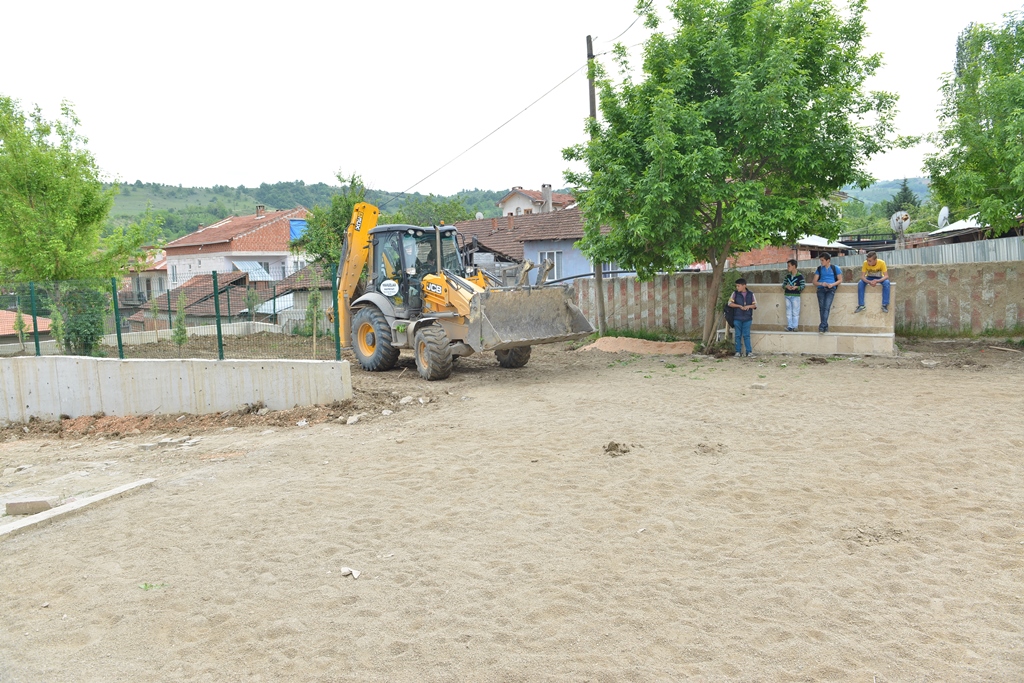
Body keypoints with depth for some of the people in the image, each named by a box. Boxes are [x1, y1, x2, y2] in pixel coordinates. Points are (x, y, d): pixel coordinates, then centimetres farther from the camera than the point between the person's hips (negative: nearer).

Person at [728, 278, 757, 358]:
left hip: (747, 318, 0)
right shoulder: (735, 294, 2)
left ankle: (748, 352, 4)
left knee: (746, 335, 0)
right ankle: (738, 351, 10)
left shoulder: (751, 294, 4)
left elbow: (755, 305, 6)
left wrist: (748, 306, -14)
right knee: (738, 335, 4)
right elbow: (730, 303, -3)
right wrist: (739, 306, -13)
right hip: (737, 318, 0)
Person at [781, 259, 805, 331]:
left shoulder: (800, 276, -5)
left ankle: (795, 327, 1)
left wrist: (796, 287, -23)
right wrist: (786, 286, -11)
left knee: (795, 312, -2)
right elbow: (783, 284, 11)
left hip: (795, 296, -5)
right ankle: (789, 326, 9)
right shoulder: (787, 276, 11)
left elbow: (803, 286, -6)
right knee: (788, 312, 6)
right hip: (787, 295, 5)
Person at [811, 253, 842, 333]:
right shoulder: (819, 269, 17)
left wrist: (832, 284, -8)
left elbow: (840, 280, 11)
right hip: (821, 289, 3)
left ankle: (822, 326, -29)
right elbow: (814, 281, 13)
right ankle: (825, 326, -7)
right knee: (821, 307, -11)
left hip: (831, 289, -2)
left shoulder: (835, 268, 11)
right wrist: (821, 283, -8)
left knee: (826, 307, -19)